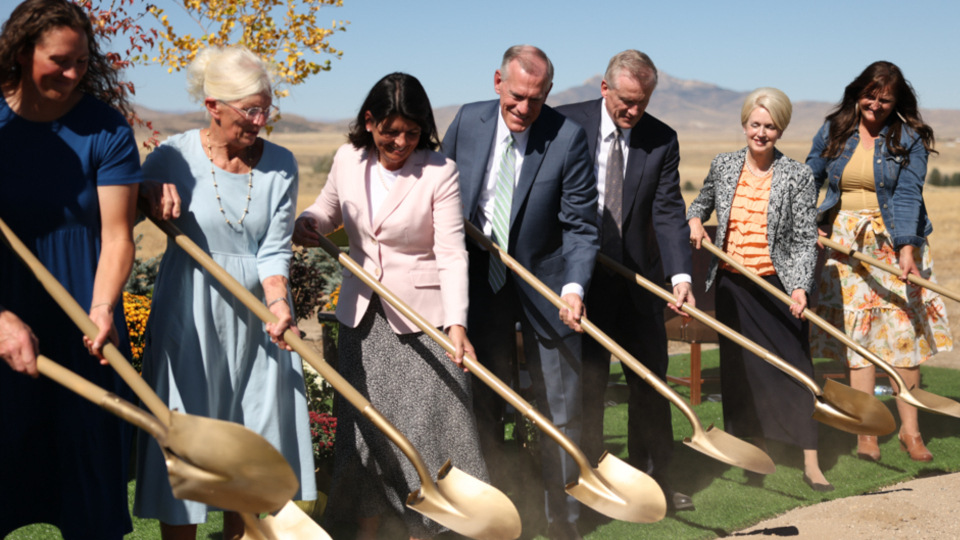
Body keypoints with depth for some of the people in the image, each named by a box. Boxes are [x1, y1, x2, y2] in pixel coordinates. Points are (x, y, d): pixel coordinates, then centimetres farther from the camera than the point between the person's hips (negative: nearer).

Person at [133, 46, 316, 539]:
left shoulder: (280, 165, -2)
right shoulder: (173, 158, -7)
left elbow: (275, 249, -6)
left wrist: (278, 302, -24)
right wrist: (150, 195, -15)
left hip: (255, 317, 3)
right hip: (190, 316, -2)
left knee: (253, 438, 11)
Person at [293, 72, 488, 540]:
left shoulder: (439, 172, -14)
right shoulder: (348, 160, -1)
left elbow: (451, 253, -17)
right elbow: (330, 207, 18)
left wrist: (456, 322, -28)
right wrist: (308, 222, -6)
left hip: (422, 313, -4)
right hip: (362, 311, 5)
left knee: (425, 421, -2)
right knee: (362, 420, 11)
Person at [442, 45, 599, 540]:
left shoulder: (567, 137, -13)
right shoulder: (467, 122, -3)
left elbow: (580, 226, -14)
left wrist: (574, 286, -28)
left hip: (544, 284, -2)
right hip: (479, 280, 3)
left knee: (561, 411, 7)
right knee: (482, 404, 13)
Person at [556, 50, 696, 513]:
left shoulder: (662, 140, -1)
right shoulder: (567, 124, -6)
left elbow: (668, 211, -8)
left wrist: (680, 273, -22)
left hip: (639, 280, 3)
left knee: (650, 379, 10)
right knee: (586, 382, 5)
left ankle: (653, 481, 24)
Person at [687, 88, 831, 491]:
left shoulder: (798, 176, -4)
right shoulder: (723, 166, 4)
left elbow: (804, 240, -6)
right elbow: (701, 201, 23)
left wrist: (800, 287, -18)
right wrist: (694, 220, 1)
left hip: (778, 284, -3)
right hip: (732, 284, 3)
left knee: (794, 366, -3)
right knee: (742, 368, 9)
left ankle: (811, 464, 3)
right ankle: (757, 449, 25)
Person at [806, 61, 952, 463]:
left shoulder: (909, 138, -3)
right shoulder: (833, 132, 5)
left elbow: (908, 195, -13)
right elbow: (809, 181, 13)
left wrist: (907, 249, -23)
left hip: (894, 241, -1)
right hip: (845, 242, 2)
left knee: (903, 330, -3)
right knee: (857, 332, -3)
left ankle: (909, 430, 9)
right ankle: (865, 433, 0)